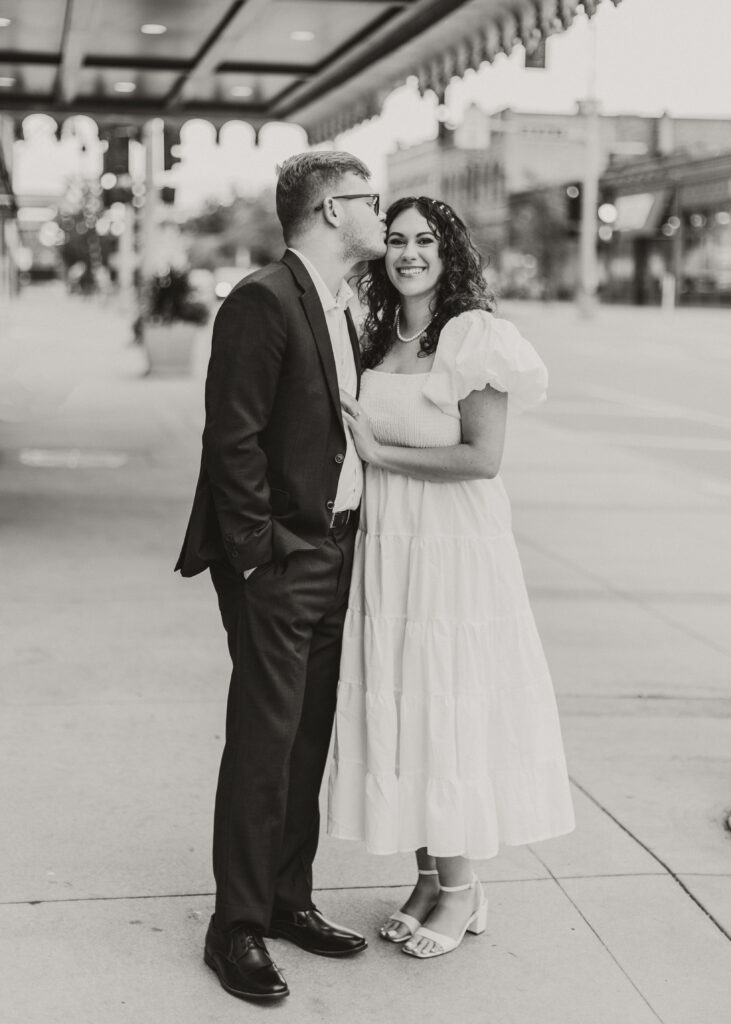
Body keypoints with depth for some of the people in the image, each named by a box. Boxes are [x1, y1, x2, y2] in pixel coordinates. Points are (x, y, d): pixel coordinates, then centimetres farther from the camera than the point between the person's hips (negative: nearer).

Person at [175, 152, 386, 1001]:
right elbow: (232, 439, -18)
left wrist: (346, 535, 13)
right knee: (263, 743, -2)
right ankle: (238, 927, 10)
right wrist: (257, 550, -17)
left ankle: (289, 899, 27)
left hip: (333, 553, 9)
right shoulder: (262, 301, -13)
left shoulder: (340, 309, 15)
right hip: (277, 561, -9)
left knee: (309, 739, 14)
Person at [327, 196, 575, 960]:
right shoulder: (375, 341, 11)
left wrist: (381, 452, -13)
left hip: (454, 549, -6)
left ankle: (462, 889, 16)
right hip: (384, 546, 6)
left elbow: (483, 458, -16)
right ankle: (428, 876, 23)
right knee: (396, 706, 9)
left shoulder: (474, 336, -9)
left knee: (452, 708, 1)